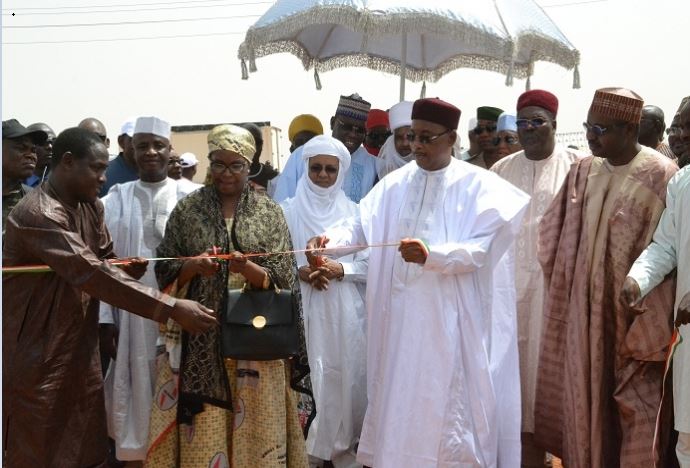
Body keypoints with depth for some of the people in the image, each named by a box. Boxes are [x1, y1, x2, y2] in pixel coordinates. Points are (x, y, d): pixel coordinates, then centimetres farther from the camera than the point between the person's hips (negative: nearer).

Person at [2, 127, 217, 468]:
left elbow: (105, 261, 12)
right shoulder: (39, 214, -23)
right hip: (37, 353, -8)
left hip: (79, 347, 8)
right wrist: (172, 308, -31)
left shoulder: (90, 206, 6)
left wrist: (129, 268, -12)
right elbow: (93, 274, -30)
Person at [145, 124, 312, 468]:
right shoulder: (186, 209, 4)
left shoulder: (269, 212, 3)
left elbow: (282, 278, -2)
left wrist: (248, 269, -21)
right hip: (200, 340, 0)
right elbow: (165, 272, 4)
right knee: (201, 430, 3)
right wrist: (193, 267, -16)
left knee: (254, 427, 5)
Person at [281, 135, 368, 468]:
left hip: (347, 313, 1)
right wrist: (301, 272, -13)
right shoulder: (289, 211, 3)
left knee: (347, 377, 3)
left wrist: (340, 269, -12)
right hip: (305, 311, -1)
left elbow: (369, 265, 4)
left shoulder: (353, 211, 5)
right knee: (309, 380, -2)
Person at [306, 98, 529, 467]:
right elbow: (361, 225, -1)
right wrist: (330, 240, -22)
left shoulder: (478, 185, -3)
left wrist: (431, 255, -28)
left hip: (451, 318, -4)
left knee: (447, 401, 2)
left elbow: (481, 249, -12)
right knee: (399, 398, 10)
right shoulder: (394, 184, 9)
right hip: (400, 316, 4)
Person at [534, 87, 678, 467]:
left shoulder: (661, 176, -11)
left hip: (632, 313, -4)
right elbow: (552, 238, 12)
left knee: (632, 409, 3)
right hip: (585, 312, 5)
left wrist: (648, 331, -12)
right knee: (584, 400, 12)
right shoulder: (582, 172, 4)